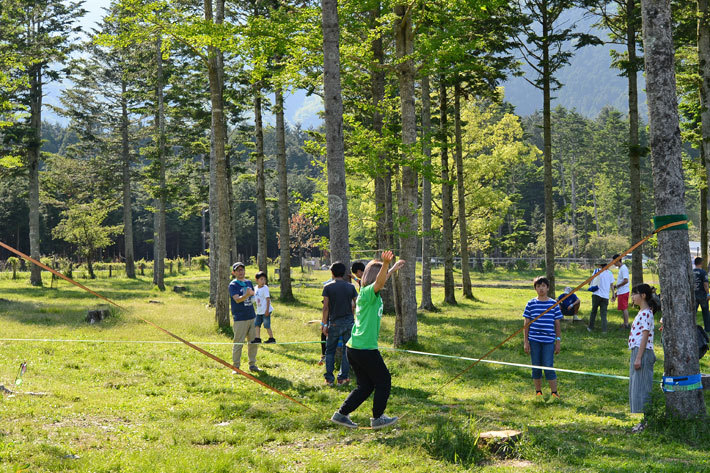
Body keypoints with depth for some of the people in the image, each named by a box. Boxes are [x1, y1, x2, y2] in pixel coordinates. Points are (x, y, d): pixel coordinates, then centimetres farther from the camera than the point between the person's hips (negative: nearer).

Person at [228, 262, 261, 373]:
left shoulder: (249, 283, 13)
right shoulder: (233, 285, -7)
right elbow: (237, 299, -21)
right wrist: (246, 295, -38)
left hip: (251, 317, 7)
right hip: (240, 318, -7)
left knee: (254, 342, 11)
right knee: (238, 343, -4)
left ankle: (252, 365, 23)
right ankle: (236, 366, 4)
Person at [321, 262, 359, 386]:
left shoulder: (328, 287, -5)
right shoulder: (350, 287, 2)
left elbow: (326, 307, -8)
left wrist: (324, 324, -5)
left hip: (334, 322, -1)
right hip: (348, 322, 1)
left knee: (330, 351, 9)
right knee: (347, 350, 9)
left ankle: (329, 378, 7)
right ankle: (343, 377, 8)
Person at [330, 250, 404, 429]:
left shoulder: (369, 293, 14)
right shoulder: (368, 293, -14)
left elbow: (380, 281, 35)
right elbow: (379, 282, -37)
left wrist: (393, 268, 48)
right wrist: (385, 264, -53)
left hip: (354, 347, 10)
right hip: (365, 348, -10)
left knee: (365, 385, 16)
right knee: (384, 381, 5)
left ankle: (341, 414, 16)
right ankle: (377, 418, 15)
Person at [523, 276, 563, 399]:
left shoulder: (554, 304, 3)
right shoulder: (531, 304, 3)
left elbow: (557, 324, 7)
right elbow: (526, 324, 6)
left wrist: (558, 341, 4)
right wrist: (525, 341, 2)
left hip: (548, 341, -1)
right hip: (534, 340, 1)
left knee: (549, 367, -4)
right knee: (536, 368, 7)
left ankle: (554, 393, 6)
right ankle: (538, 392, 19)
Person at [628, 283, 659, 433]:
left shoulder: (646, 313, -15)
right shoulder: (641, 313, 16)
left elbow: (645, 336, -19)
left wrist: (638, 358, -21)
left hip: (643, 353, -11)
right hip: (637, 352, 11)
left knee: (640, 387, -7)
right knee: (636, 387, 12)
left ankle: (646, 422, -4)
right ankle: (644, 420, 17)